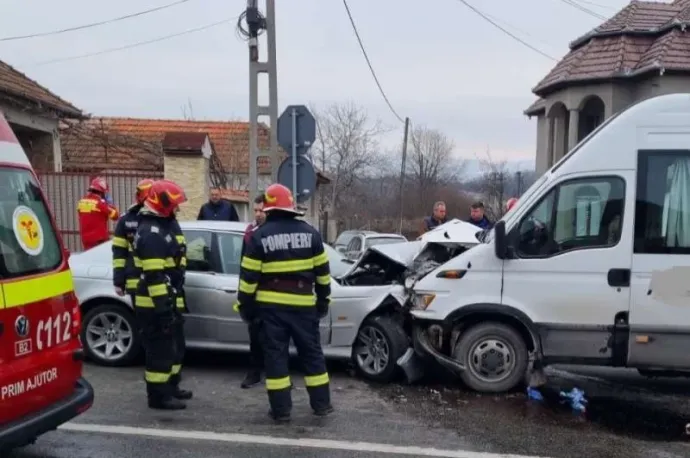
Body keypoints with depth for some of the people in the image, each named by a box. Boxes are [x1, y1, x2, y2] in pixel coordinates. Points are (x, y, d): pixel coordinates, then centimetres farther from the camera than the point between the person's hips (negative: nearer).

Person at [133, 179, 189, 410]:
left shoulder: (159, 226, 15)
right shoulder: (152, 233, -19)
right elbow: (153, 276, -24)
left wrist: (168, 300, 27)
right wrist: (162, 305, -24)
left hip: (159, 300, 11)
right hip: (154, 303, -11)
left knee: (163, 347, 18)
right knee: (160, 349, -3)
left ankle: (164, 390, 29)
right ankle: (159, 396, 6)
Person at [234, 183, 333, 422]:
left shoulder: (259, 236, -5)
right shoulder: (309, 232, 3)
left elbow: (249, 275, -5)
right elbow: (322, 271, 7)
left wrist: (244, 305, 5)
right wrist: (323, 299, 17)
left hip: (271, 305, -2)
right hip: (303, 304, 2)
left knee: (275, 355, 5)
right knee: (312, 353, 12)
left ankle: (281, 409, 8)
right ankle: (321, 403, 18)